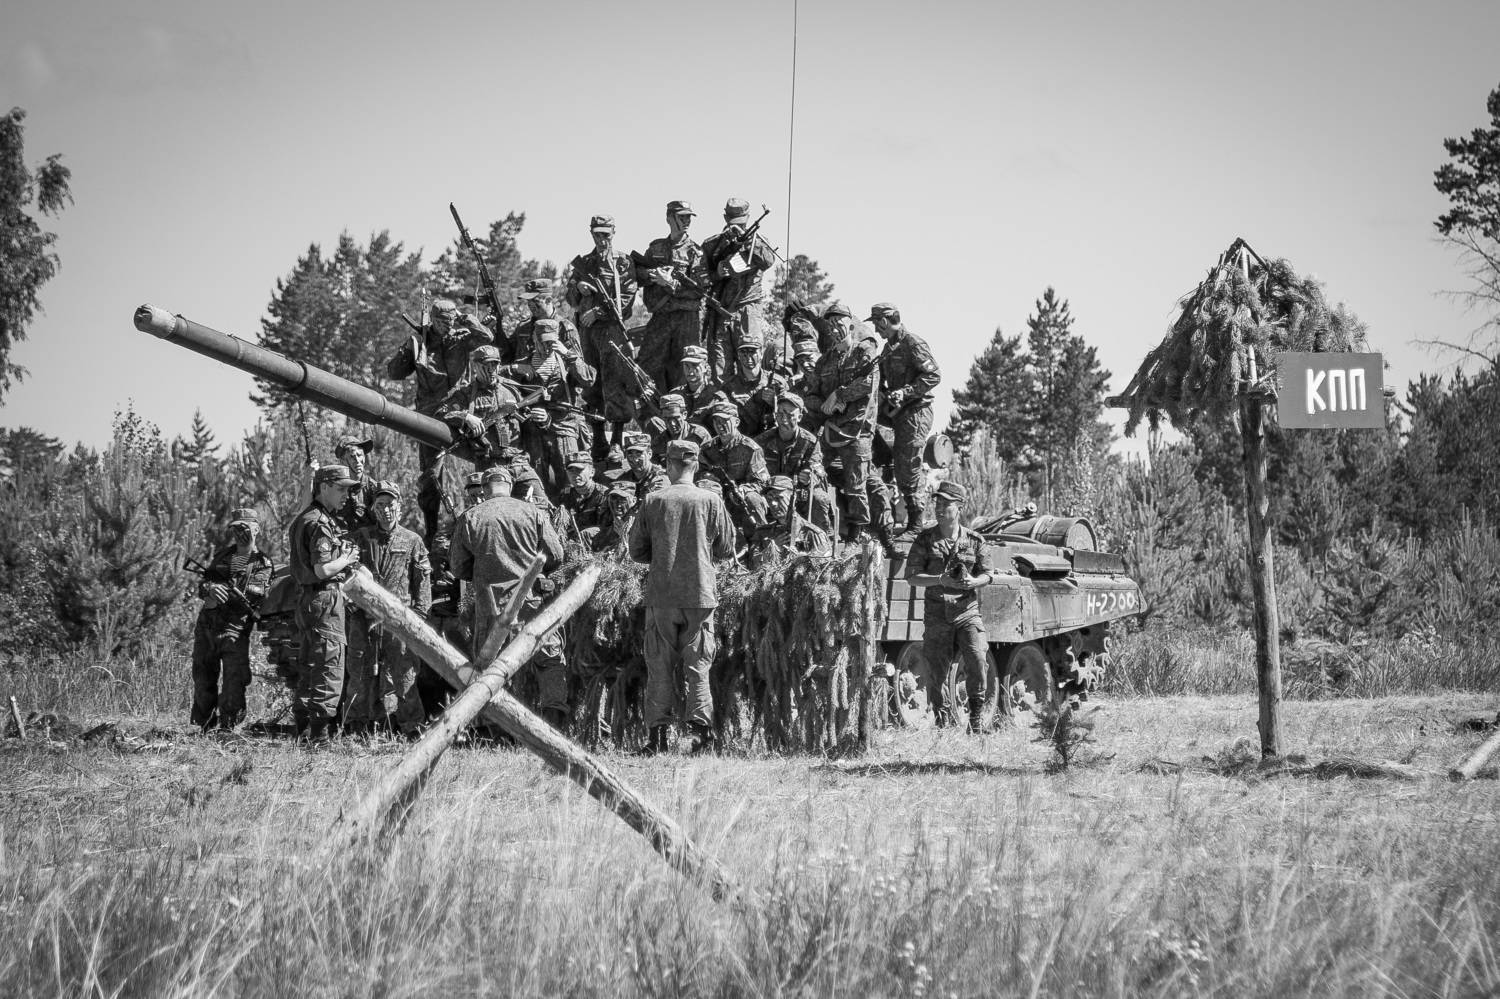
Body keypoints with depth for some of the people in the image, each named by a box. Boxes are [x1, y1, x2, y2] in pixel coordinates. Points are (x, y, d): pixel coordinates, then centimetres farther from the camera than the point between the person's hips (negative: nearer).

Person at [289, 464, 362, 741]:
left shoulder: (302, 520, 16)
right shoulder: (320, 523, -16)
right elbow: (323, 570, -23)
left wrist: (344, 556, 14)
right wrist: (347, 559, -7)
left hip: (306, 599, 10)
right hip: (324, 599, -10)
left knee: (310, 665, 16)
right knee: (330, 667, -7)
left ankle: (303, 726, 20)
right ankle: (321, 729, -8)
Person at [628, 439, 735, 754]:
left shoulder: (652, 502, -3)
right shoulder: (711, 502, -3)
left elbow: (636, 550, 3)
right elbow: (726, 548, 5)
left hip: (661, 595, 0)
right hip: (700, 593, 0)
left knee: (660, 666, 5)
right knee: (697, 665, 5)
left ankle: (658, 734, 3)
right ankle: (701, 731, -2)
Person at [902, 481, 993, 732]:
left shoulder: (974, 540, 4)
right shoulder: (925, 539, 2)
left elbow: (986, 575, 9)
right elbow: (912, 576, -2)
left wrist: (973, 582, -15)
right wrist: (941, 580, -17)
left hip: (967, 612, -1)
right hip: (936, 615, 1)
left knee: (976, 660, -20)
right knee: (936, 674, 1)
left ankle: (975, 719, -7)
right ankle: (944, 721, 18)